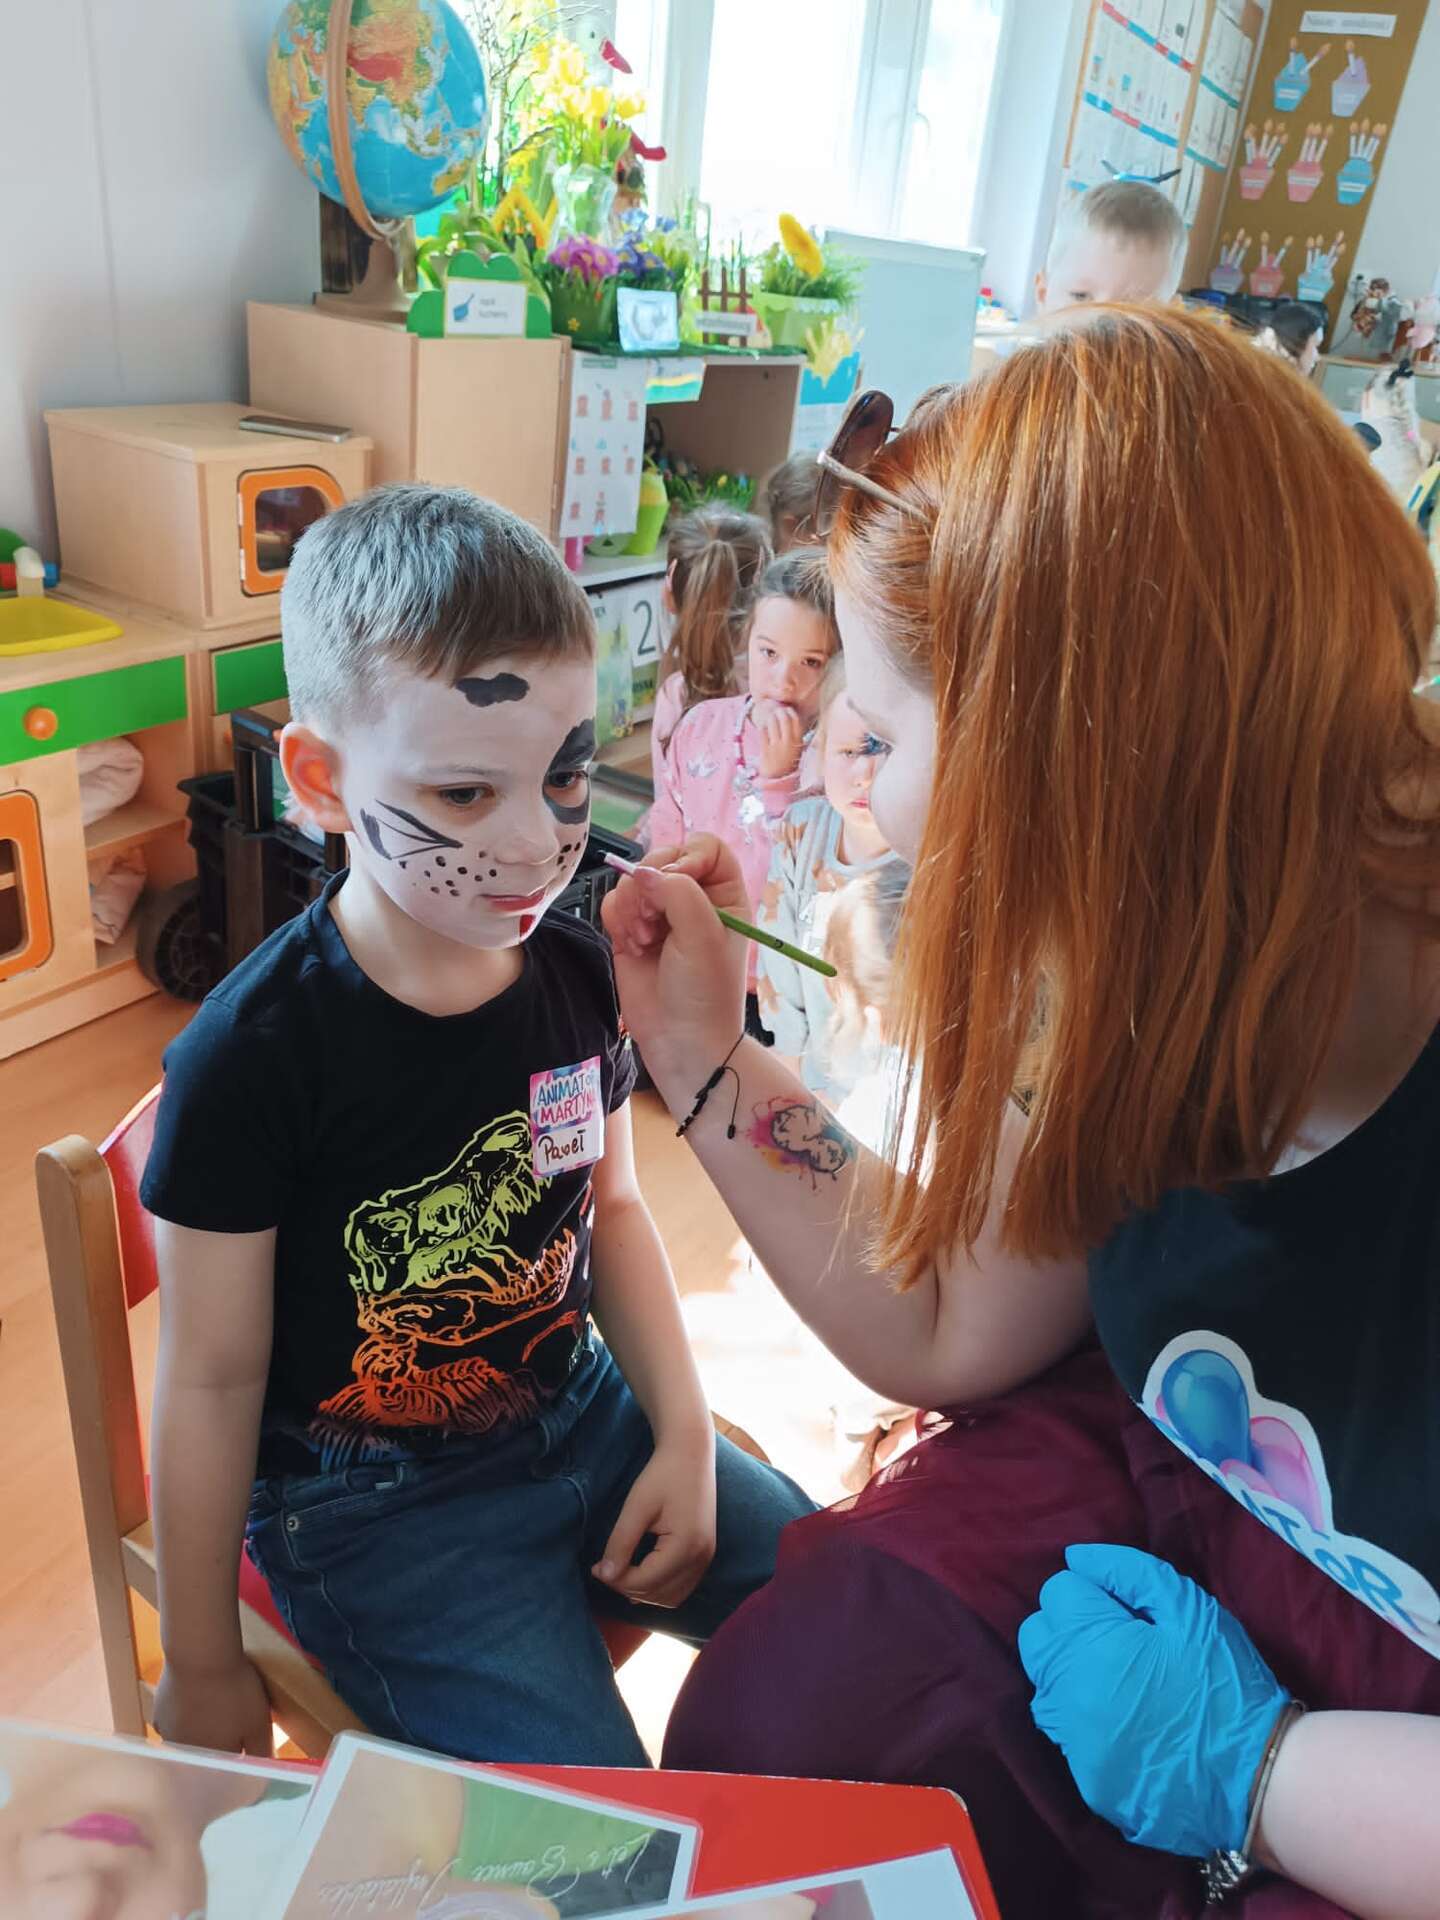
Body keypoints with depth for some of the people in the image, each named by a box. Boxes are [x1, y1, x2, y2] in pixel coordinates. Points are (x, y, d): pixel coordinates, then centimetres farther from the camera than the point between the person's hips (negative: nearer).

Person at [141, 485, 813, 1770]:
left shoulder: (576, 970, -7)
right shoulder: (254, 1053, -23)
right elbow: (212, 1381, -13)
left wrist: (684, 1437, 1)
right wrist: (202, 1672, -2)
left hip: (580, 1412, 6)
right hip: (373, 1504, -5)